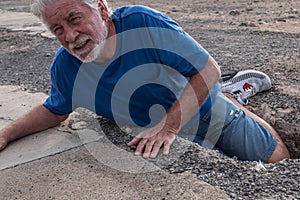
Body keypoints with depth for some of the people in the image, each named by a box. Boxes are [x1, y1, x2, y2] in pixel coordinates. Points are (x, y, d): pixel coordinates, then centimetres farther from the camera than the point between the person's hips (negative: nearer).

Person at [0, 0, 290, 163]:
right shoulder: (64, 67, -18)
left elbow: (209, 70, -28)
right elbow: (55, 111, 4)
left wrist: (168, 126, -33)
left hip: (213, 118, -2)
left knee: (280, 160, 15)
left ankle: (233, 94, 30)